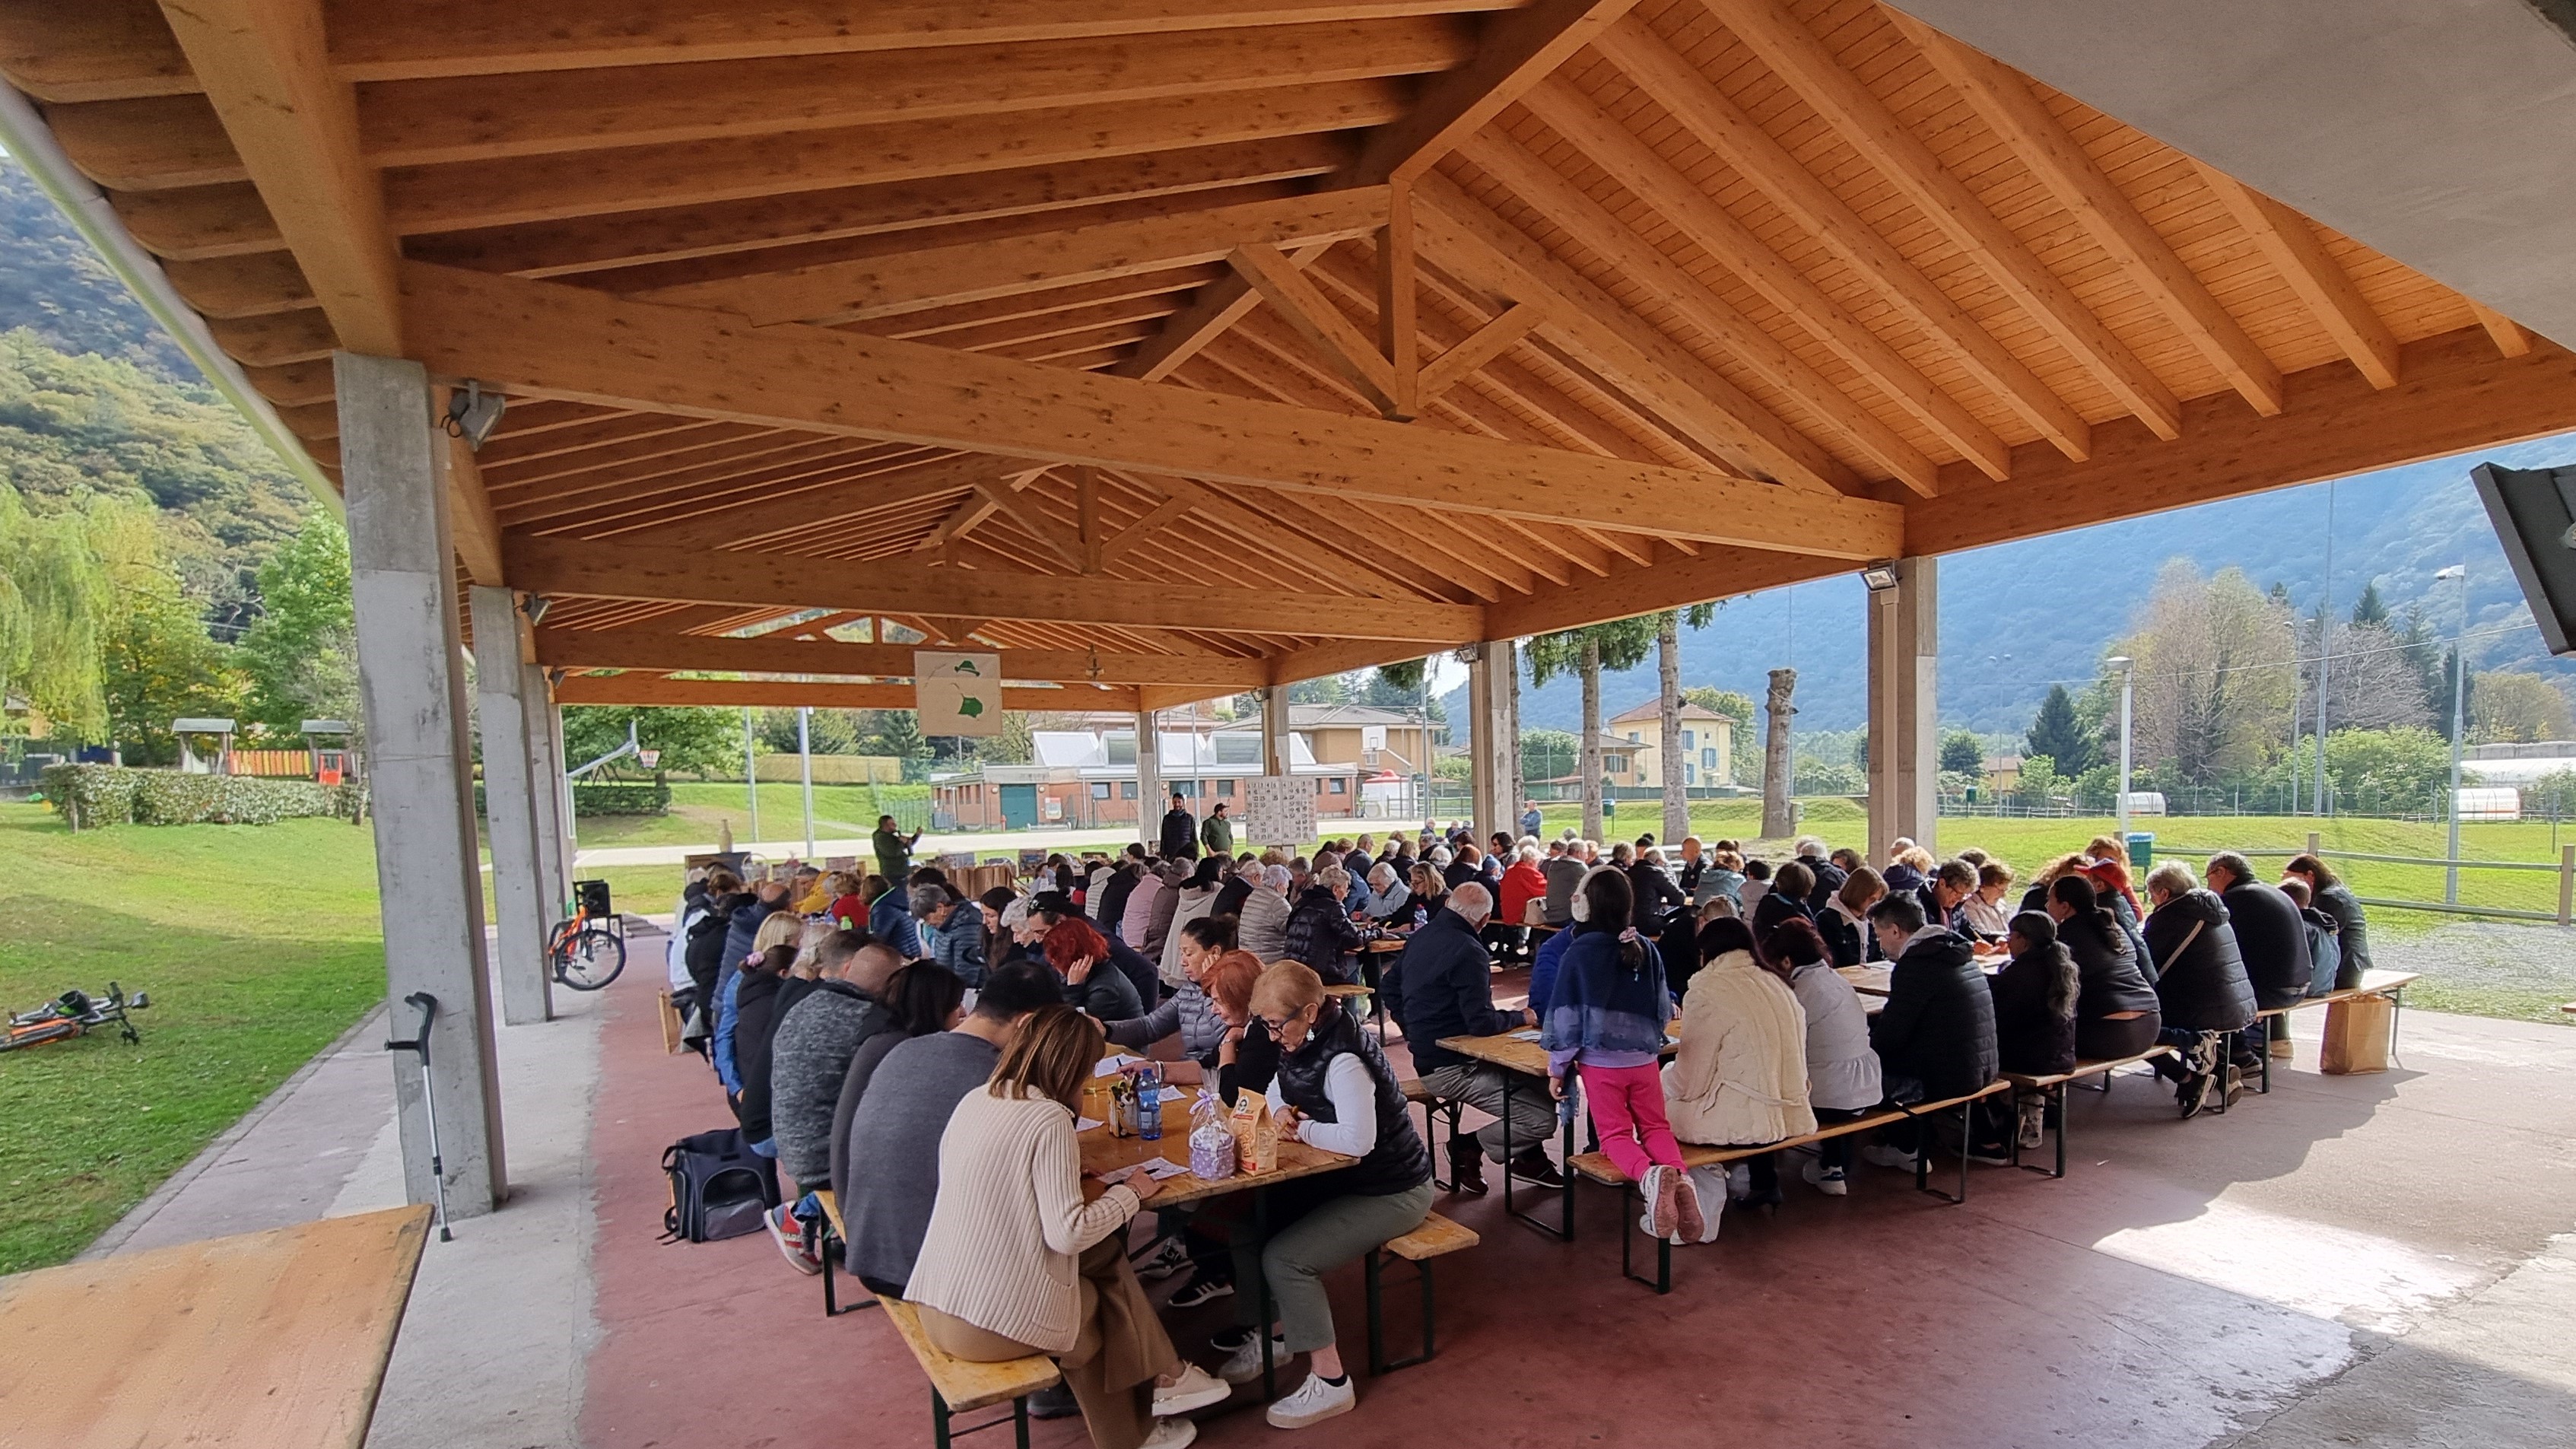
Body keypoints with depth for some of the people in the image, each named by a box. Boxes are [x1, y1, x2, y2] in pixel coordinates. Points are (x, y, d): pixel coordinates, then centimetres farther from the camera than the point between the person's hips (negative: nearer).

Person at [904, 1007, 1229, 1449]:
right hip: (993, 1321, -7)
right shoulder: (1048, 1118, -18)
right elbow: (1068, 1233, -21)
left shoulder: (976, 1099, 5)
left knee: (1104, 1256, 17)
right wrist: (1128, 1194, -6)